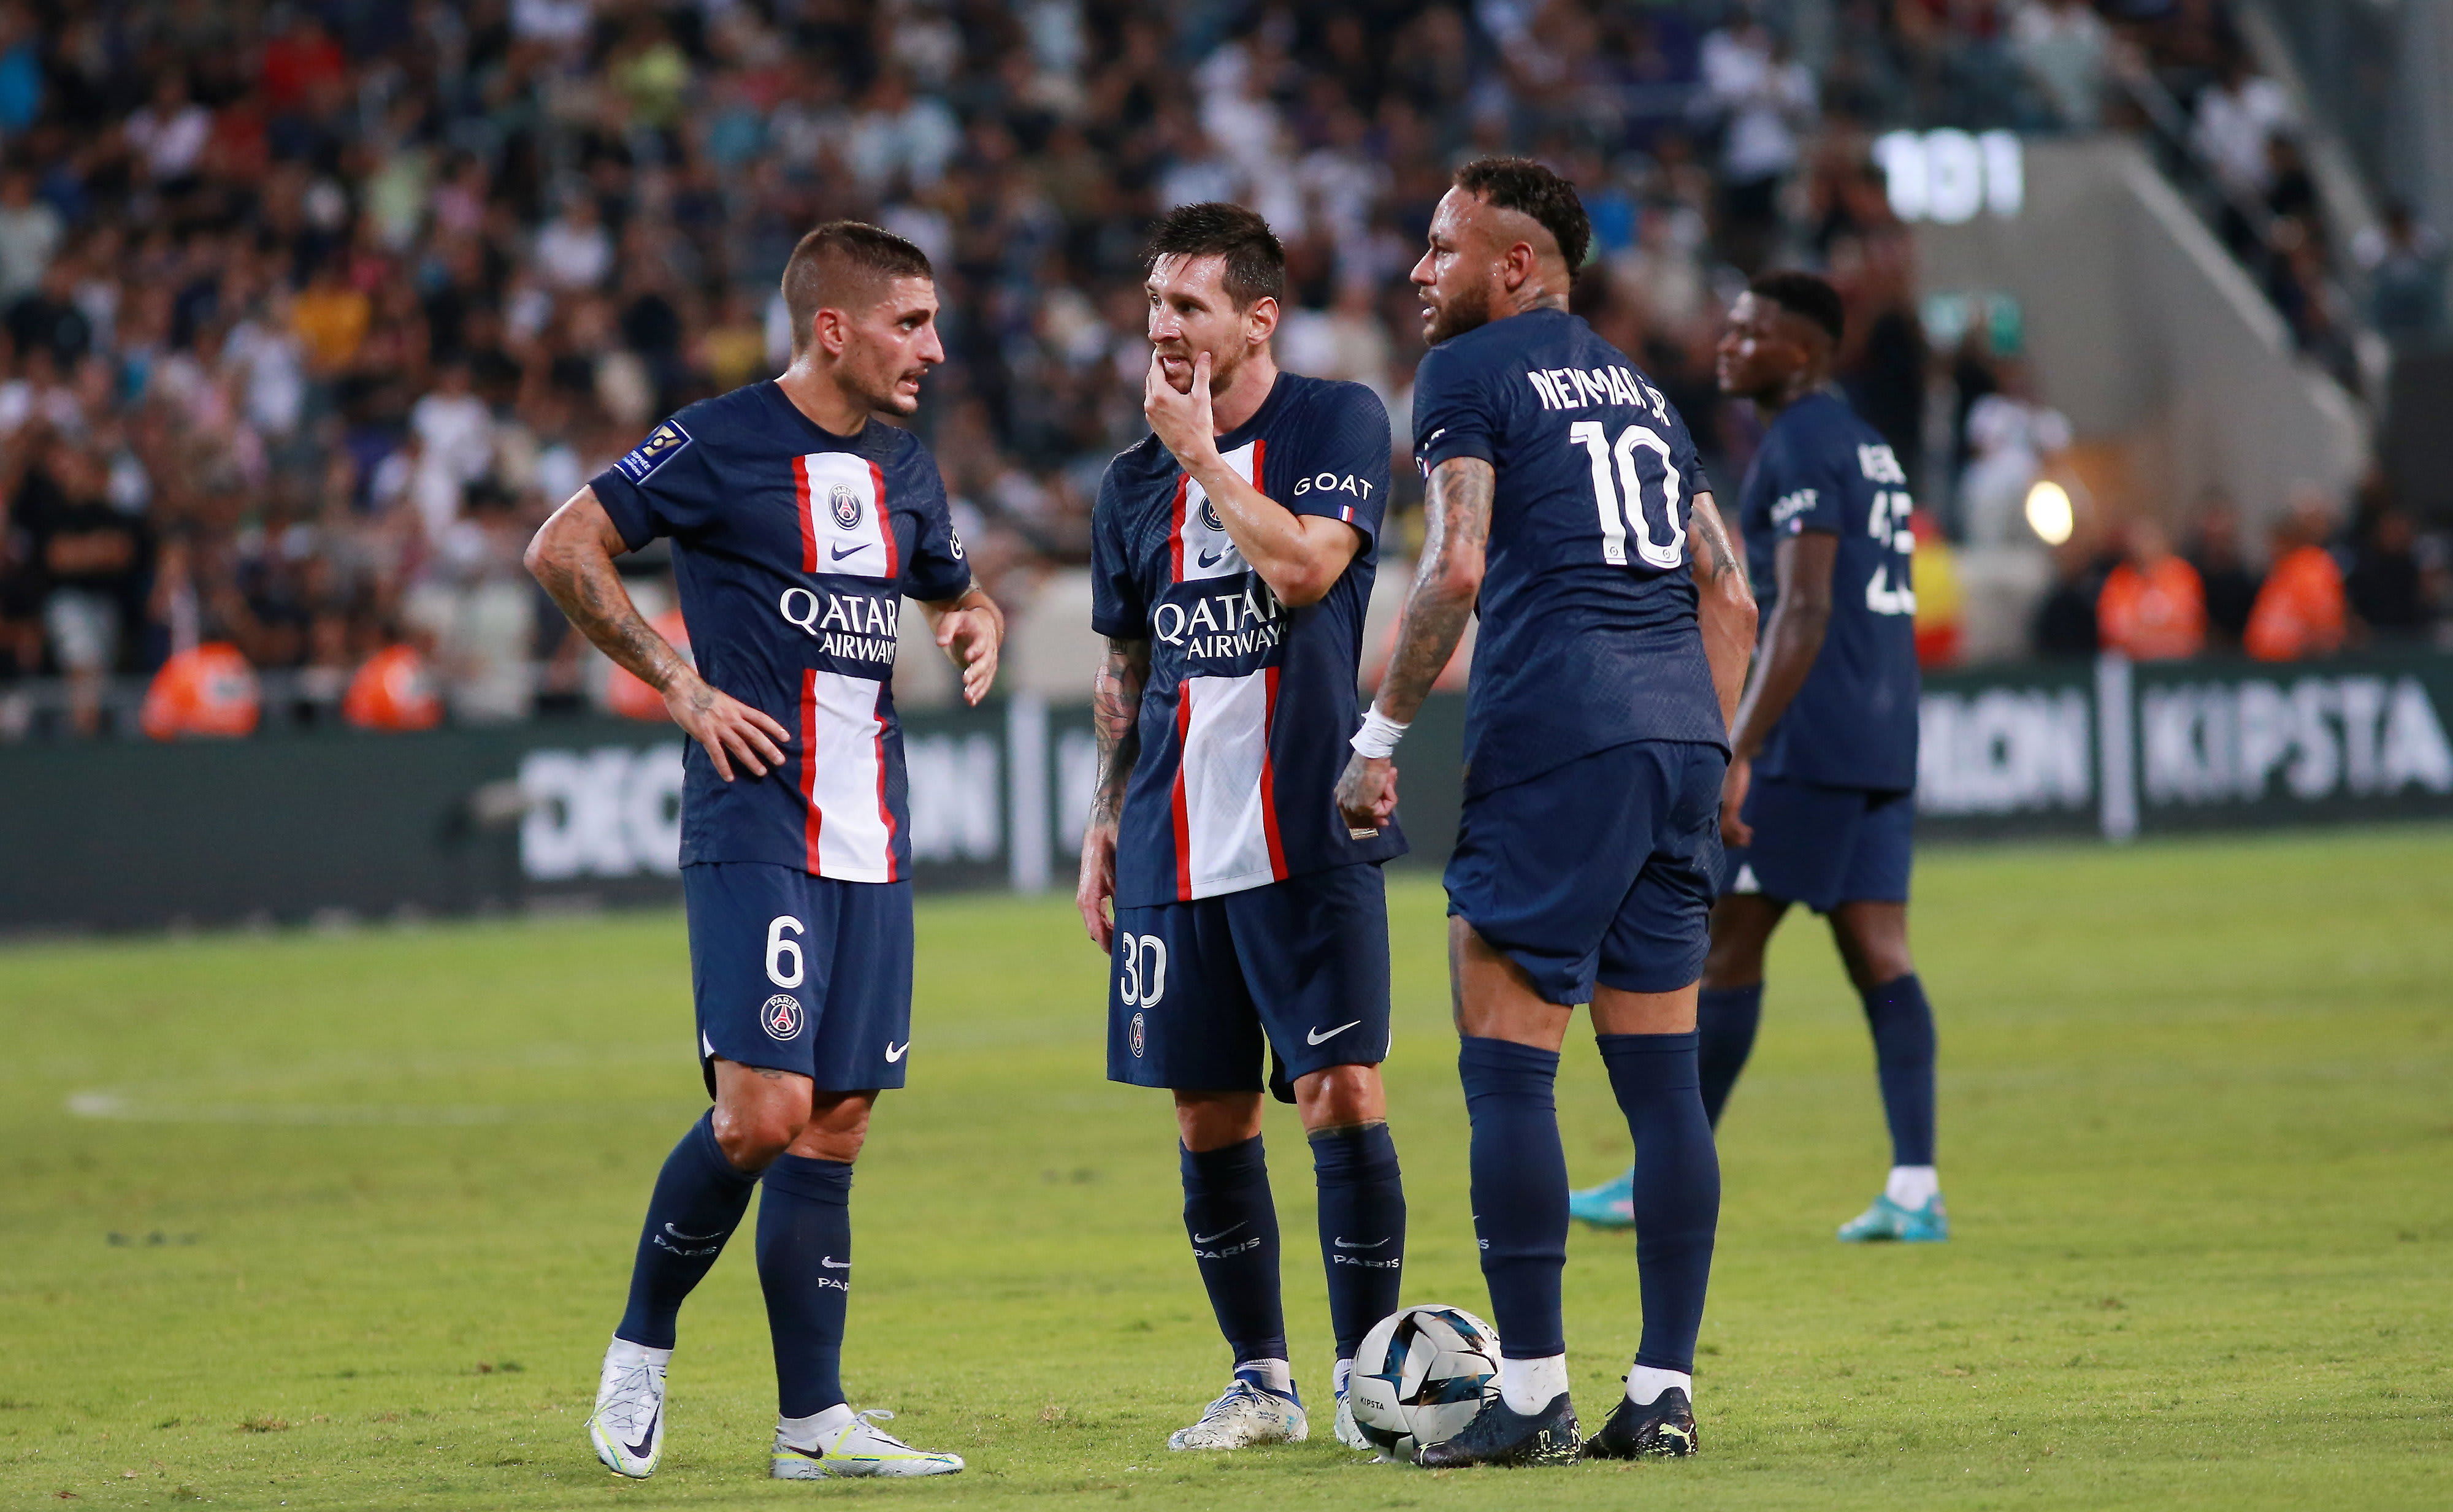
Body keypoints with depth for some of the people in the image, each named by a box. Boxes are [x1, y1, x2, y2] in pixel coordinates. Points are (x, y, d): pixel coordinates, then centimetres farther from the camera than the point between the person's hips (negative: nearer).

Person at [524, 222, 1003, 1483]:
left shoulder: (904, 470, 15)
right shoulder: (722, 444, -7)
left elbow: (950, 587, 33)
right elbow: (561, 550, -8)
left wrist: (975, 622, 9)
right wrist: (680, 683, -11)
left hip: (871, 845, 7)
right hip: (755, 831, -7)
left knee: (836, 1123, 5)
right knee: (762, 1113, -16)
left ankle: (813, 1423, 7)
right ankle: (641, 1344, 6)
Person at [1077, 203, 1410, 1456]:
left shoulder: (1336, 423, -2)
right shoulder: (1134, 481, 13)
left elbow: (1305, 566, -18)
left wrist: (1201, 450, -11)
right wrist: (1105, 822, 15)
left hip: (1311, 835, -5)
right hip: (1175, 845, 5)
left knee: (1341, 1094, -10)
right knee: (1209, 1118, 6)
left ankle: (1364, 1373, 0)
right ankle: (1260, 1379, 16)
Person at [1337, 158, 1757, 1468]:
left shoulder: (1470, 376, 2)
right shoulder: (1640, 390, 23)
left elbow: (1455, 571, -11)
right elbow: (1729, 597, 21)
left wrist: (1379, 736, -6)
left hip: (1554, 735, -7)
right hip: (1680, 730, 7)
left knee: (1508, 1066, -4)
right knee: (1662, 1078, 7)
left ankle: (1532, 1396, -7)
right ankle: (1663, 1393, 7)